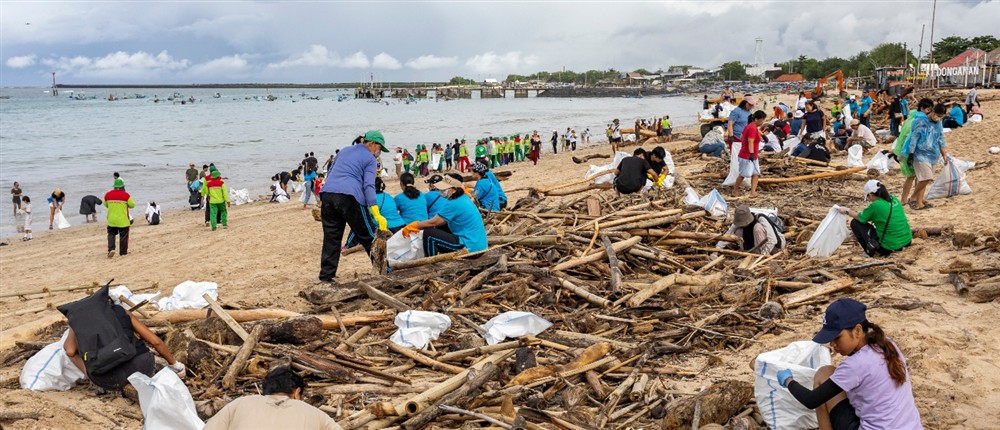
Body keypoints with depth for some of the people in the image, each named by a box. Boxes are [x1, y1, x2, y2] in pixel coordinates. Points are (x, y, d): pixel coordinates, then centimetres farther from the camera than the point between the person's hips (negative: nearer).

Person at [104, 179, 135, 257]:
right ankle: (123, 252, 12)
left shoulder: (107, 195, -1)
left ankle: (111, 249, -3)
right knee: (123, 236, 7)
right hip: (123, 220, -3)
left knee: (111, 234, 15)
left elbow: (106, 205, 14)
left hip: (111, 220, 3)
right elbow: (132, 205, -4)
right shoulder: (126, 195, -12)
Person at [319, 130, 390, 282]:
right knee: (369, 237, 3)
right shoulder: (370, 159, 6)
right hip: (349, 197, -6)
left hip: (327, 195, 6)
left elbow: (330, 173, 32)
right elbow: (368, 186, -7)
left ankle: (326, 276, 11)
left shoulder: (344, 151, 27)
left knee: (331, 238, 12)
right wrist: (377, 215, -14)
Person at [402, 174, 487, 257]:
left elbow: (433, 222, -10)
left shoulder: (453, 204, -18)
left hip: (470, 247, -10)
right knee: (440, 228, 22)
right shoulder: (464, 198, 9)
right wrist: (419, 226, 15)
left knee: (428, 233, -9)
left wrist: (411, 226, 2)